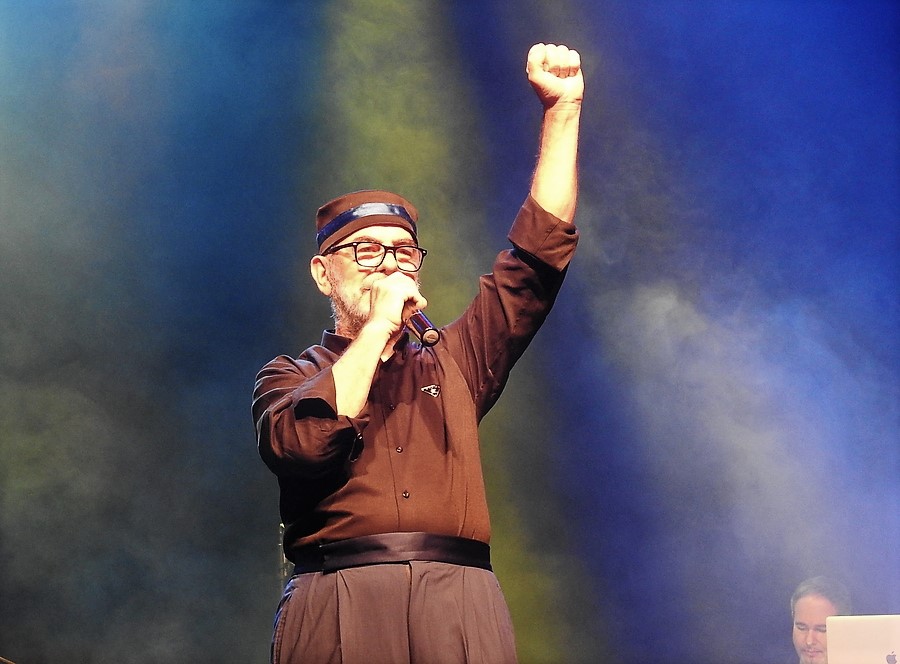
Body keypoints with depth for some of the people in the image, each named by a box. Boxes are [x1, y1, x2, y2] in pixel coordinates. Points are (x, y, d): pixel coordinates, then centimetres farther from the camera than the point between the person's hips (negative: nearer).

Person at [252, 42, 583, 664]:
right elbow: (300, 444, -10)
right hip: (339, 607, -2)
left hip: (461, 610, 2)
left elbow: (539, 254, 17)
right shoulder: (291, 377, 13)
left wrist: (561, 110, 12)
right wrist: (379, 324, -2)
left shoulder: (453, 365, 21)